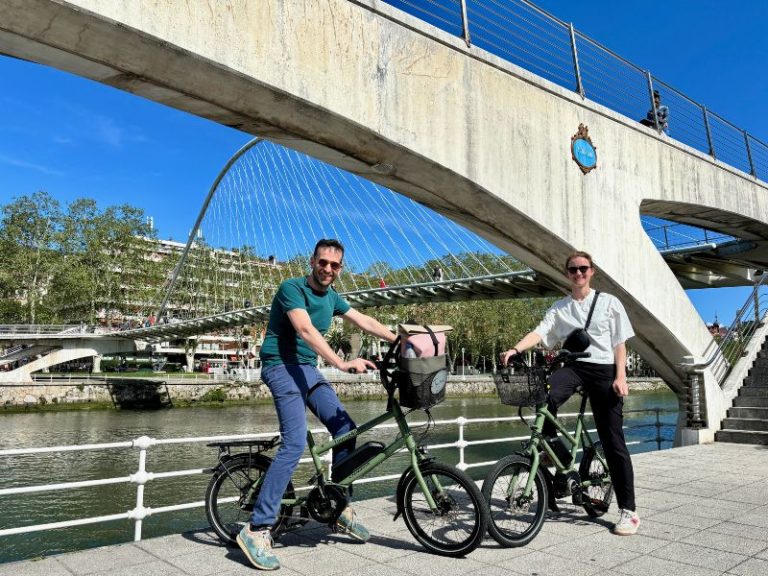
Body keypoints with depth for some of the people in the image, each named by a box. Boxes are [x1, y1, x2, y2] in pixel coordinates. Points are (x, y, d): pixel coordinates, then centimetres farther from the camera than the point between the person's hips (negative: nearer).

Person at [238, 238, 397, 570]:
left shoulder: (331, 297, 11)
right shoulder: (292, 288, -14)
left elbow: (366, 323, 12)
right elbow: (306, 330, -29)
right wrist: (341, 364, -40)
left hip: (308, 369, 8)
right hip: (282, 366, -8)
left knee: (345, 429, 1)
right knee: (295, 443, -21)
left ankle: (340, 508, 16)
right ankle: (256, 530, -15)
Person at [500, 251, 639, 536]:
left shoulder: (609, 302, 9)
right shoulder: (560, 307, 12)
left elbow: (619, 343, 5)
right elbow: (540, 332, -4)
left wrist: (620, 377, -7)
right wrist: (515, 349, -22)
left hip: (603, 369, -1)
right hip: (573, 366, 1)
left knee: (613, 441, -1)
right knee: (545, 394, -33)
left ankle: (627, 510, 7)